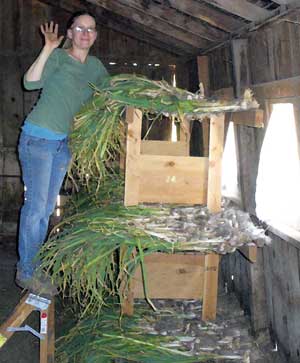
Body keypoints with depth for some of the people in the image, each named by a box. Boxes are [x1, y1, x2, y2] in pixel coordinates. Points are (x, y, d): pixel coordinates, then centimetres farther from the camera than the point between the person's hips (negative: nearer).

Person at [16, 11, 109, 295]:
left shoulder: (95, 67, 9)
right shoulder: (58, 57, -10)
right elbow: (31, 83, -24)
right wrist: (48, 49, -28)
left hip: (63, 142, 7)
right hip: (38, 138, -7)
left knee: (47, 208, 12)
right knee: (36, 205, -7)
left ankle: (29, 265, 23)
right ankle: (26, 273, 3)